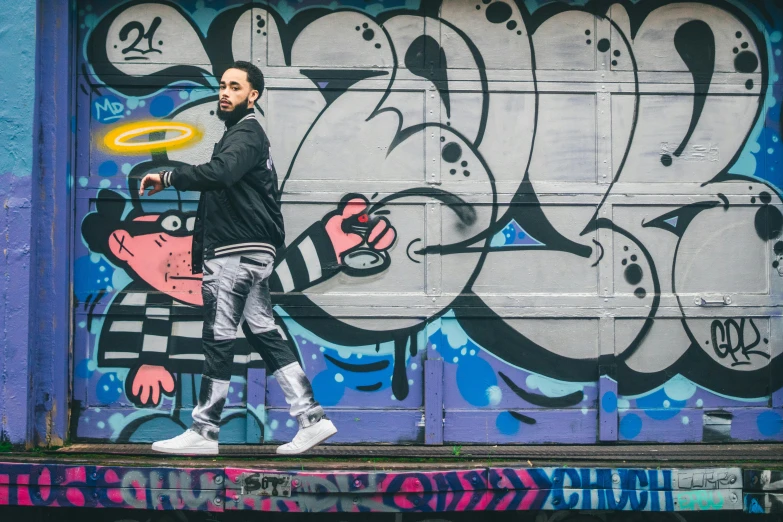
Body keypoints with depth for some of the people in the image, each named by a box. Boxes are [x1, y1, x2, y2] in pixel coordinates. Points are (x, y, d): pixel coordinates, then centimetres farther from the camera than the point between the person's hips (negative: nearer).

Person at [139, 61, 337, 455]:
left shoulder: (246, 135, -10)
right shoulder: (242, 134, 23)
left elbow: (219, 172, -32)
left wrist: (168, 178, -26)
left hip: (237, 254, -10)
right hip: (250, 252, 10)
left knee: (218, 340, -5)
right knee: (263, 333, 8)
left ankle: (203, 432, 1)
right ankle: (311, 418, 7)